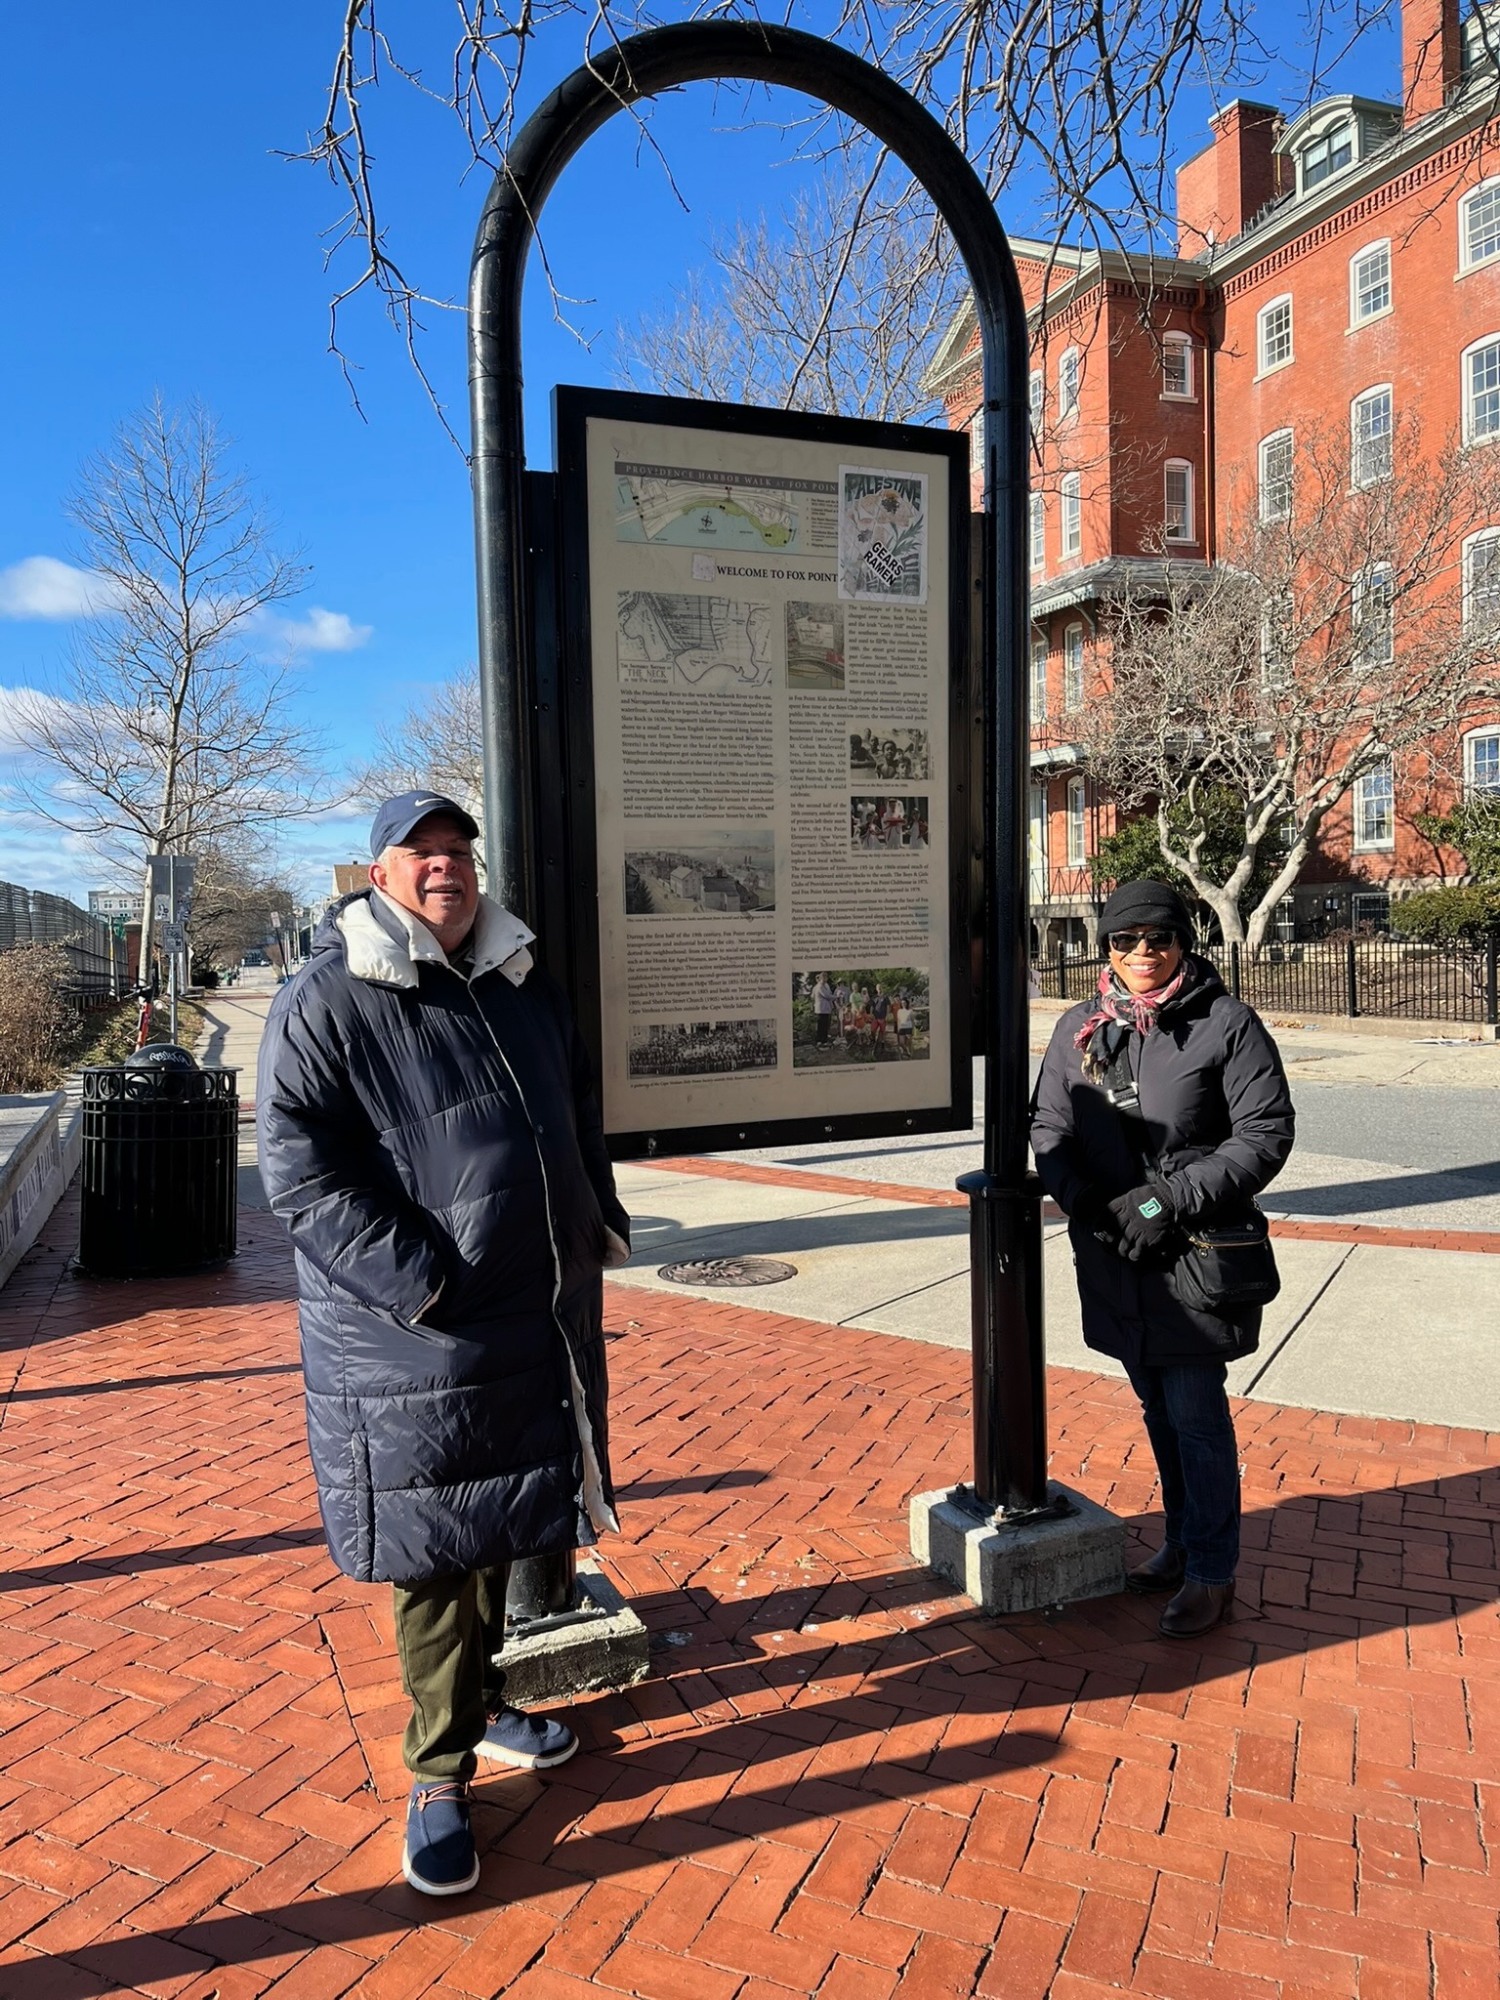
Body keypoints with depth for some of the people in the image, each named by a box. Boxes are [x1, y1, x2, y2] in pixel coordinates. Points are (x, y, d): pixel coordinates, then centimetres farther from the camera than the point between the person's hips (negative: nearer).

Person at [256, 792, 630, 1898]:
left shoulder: (529, 989, 10)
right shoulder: (325, 1004, -10)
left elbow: (582, 1120, 22)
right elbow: (301, 1173, -16)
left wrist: (599, 1224, 10)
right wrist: (420, 1283, -22)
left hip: (543, 1320, 6)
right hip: (413, 1340, -6)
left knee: (498, 1531, 22)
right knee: (437, 1555, 6)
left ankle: (477, 1702, 43)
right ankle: (440, 1770, 25)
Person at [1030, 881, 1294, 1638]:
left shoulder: (1226, 1023, -8)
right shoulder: (1079, 1028, 5)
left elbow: (1265, 1135, -10)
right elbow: (1048, 1128, 6)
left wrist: (1170, 1200, -18)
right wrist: (1095, 1207, -10)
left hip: (1196, 1258, -5)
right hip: (1115, 1263, 5)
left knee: (1196, 1415, 2)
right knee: (1157, 1407, 19)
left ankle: (1212, 1571, 20)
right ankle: (1181, 1541, 37)